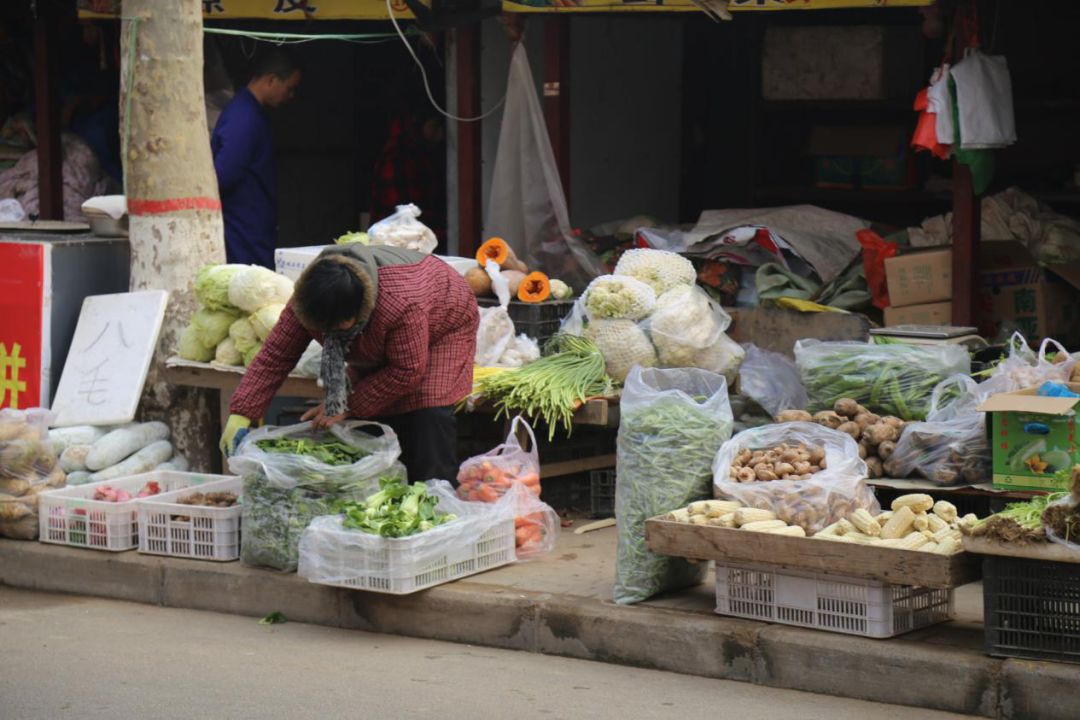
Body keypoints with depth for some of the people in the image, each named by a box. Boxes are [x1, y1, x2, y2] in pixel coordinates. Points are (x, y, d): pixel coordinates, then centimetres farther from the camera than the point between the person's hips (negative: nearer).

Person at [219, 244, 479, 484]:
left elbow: (407, 371, -34)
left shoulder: (402, 305, -47)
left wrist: (348, 407, -30)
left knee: (429, 417, -21)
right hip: (377, 347, 6)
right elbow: (275, 355, -24)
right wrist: (240, 415, -31)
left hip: (441, 333, -6)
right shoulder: (306, 299, -30)